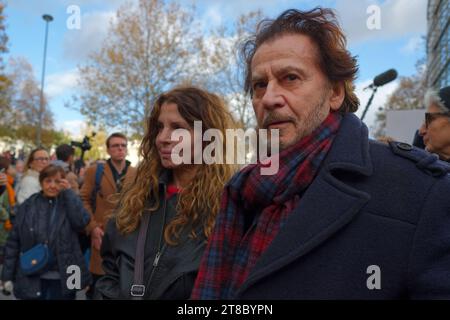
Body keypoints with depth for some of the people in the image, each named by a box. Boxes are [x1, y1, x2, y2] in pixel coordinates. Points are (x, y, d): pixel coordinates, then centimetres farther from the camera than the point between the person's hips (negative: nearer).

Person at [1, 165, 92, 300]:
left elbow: (82, 222, -18)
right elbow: (13, 242, 3)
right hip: (32, 279, 1)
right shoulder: (28, 206, 1)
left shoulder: (69, 202, 1)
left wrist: (69, 192, -14)